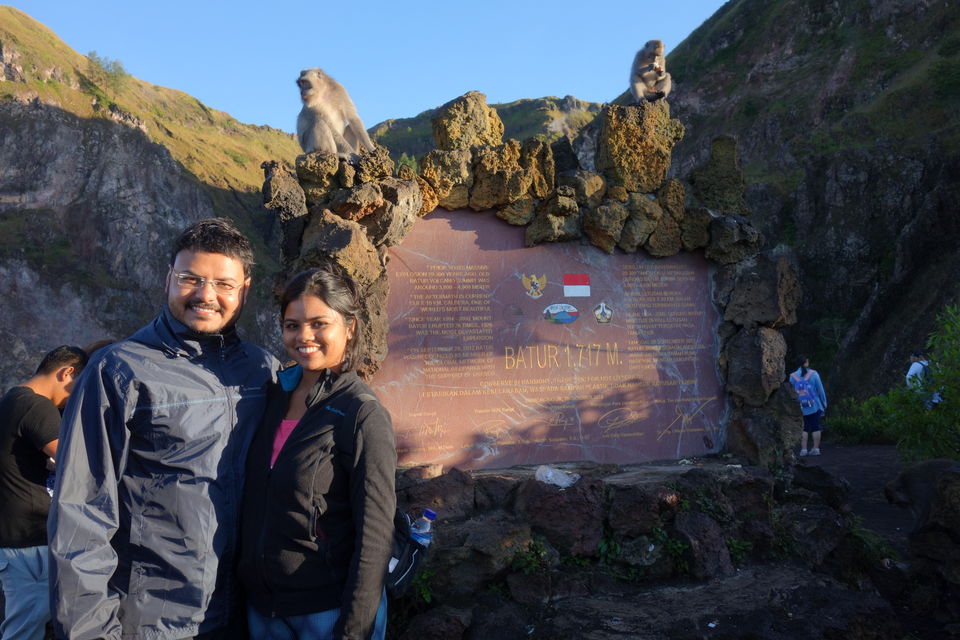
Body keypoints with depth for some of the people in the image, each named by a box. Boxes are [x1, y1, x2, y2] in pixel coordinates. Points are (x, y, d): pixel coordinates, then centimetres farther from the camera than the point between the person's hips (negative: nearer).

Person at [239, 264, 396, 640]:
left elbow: (374, 536, -16)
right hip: (262, 604, 5)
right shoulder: (274, 395, 1)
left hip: (328, 609, -5)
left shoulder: (363, 416, -16)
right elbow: (257, 503, 9)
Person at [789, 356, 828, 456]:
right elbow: (820, 389, -1)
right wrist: (824, 402, 10)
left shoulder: (793, 376, -4)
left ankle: (803, 449, 2)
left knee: (804, 428, 6)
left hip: (801, 407, 1)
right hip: (815, 406, -1)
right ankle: (816, 449, 6)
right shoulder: (814, 374, -6)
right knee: (816, 427, 6)